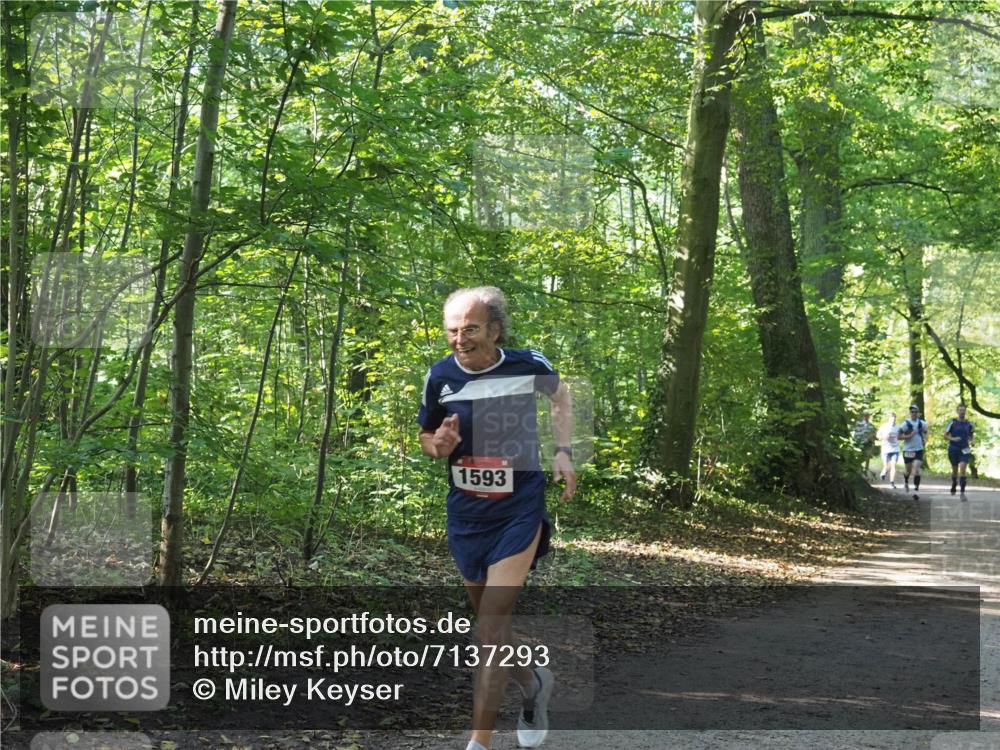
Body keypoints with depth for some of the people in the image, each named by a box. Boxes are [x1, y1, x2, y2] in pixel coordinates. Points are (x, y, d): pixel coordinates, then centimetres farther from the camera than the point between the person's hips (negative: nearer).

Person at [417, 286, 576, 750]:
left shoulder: (529, 365, -10)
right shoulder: (440, 376, -7)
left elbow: (560, 397, 13)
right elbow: (426, 435, 9)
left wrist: (563, 452, 0)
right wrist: (438, 446, -14)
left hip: (518, 511, -4)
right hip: (465, 515, 4)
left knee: (492, 625, -15)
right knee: (490, 624, 17)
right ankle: (533, 684, 47)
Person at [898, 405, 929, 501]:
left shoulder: (922, 424, 1)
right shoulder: (906, 423, -8)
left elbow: (925, 432, 20)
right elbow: (899, 436, -6)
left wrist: (925, 440, 2)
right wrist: (908, 436, -20)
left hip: (919, 450, 1)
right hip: (908, 450, -1)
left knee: (916, 470, -14)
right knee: (908, 471, 12)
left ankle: (916, 490, -13)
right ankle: (906, 481, 46)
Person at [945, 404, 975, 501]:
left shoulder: (968, 424, 3)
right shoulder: (953, 423, -3)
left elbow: (970, 436, 16)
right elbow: (945, 434, 1)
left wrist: (970, 441, -5)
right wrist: (953, 439, -16)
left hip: (964, 450, 0)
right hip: (954, 449, 0)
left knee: (963, 470, -14)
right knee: (955, 470, 13)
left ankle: (962, 493, -15)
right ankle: (954, 485, 43)